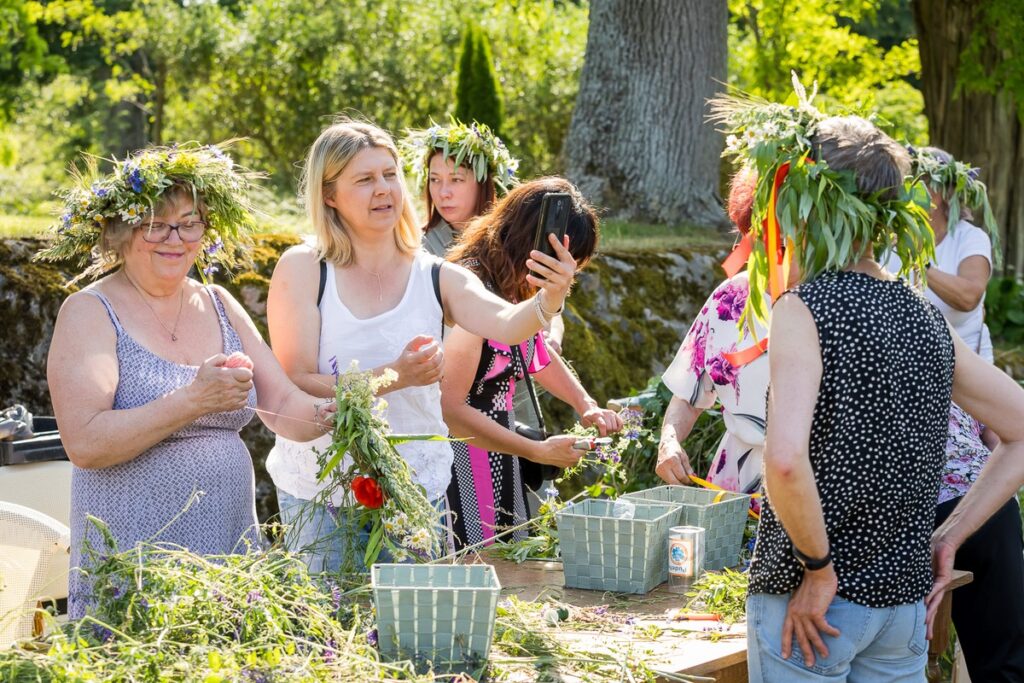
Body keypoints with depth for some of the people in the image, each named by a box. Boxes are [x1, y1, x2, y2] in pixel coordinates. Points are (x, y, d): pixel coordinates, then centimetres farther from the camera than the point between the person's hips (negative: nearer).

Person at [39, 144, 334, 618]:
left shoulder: (219, 306, 12)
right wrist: (194, 401, -23)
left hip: (232, 554, 5)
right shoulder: (90, 312, -5)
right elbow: (85, 444, -17)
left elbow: (285, 409, 11)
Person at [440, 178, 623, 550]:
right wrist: (539, 451, -20)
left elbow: (538, 352, 28)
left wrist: (586, 406, 12)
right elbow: (449, 410, -26)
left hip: (499, 464, 9)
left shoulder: (514, 290, 7)